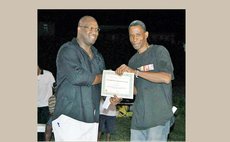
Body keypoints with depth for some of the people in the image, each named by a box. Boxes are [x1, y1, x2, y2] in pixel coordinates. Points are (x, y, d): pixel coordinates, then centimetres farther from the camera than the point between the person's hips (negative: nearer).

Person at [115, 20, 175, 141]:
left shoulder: (159, 51, -2)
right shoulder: (133, 60, 16)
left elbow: (166, 78, -17)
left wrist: (136, 72, -18)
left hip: (158, 117, -6)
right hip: (138, 117, 6)